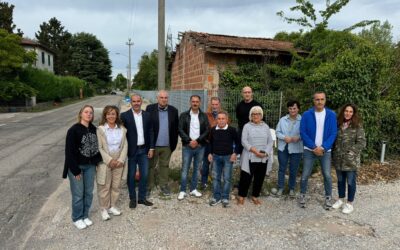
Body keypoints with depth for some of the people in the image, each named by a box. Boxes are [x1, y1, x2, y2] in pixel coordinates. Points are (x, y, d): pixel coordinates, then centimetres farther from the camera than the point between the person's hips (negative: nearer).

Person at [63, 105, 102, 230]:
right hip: (77, 166, -5)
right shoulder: (74, 130, -14)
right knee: (78, 194, 5)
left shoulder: (94, 129, 3)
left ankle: (85, 215, 30)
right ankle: (77, 218, 23)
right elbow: (69, 151, -15)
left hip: (90, 166, 5)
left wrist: (97, 162, 1)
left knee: (89, 192, 13)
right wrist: (75, 170, -16)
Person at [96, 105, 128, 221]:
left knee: (116, 186, 13)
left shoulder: (122, 129, 2)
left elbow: (125, 145, 2)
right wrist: (110, 160, -16)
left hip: (119, 162, 4)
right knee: (104, 187, 7)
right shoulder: (100, 129, -9)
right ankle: (104, 209, 24)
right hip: (105, 162, -3)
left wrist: (121, 160, -9)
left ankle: (112, 206, 31)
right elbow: (99, 148, -12)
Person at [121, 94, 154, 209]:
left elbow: (150, 132, 8)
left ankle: (142, 198, 24)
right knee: (131, 176, 8)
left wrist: (151, 148, 3)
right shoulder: (125, 116, -6)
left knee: (144, 175, 8)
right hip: (131, 150, -3)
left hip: (144, 150, 3)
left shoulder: (146, 115, 5)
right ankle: (132, 198, 24)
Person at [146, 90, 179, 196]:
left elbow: (176, 128, 4)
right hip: (153, 144, -1)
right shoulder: (150, 108, -5)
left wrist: (174, 143, 0)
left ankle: (164, 185, 28)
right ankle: (148, 186, 24)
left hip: (167, 146, 2)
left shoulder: (173, 110, 1)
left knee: (165, 166, 14)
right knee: (150, 166, 11)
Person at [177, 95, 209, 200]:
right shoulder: (184, 115, 1)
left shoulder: (204, 116, 5)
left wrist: (197, 141, -13)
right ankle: (182, 191, 11)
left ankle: (193, 189, 22)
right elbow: (180, 130, -5)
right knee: (185, 169, 1)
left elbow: (207, 131, -2)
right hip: (187, 146, -2)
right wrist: (189, 141, -15)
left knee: (196, 169, 10)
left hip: (200, 147, 2)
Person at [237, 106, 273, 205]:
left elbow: (270, 141, 7)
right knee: (246, 177, 0)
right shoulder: (247, 126, 0)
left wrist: (266, 152, -9)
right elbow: (244, 141, -8)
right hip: (250, 157, -3)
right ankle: (241, 196, 17)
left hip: (263, 158, 3)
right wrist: (254, 150, -18)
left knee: (260, 178, 10)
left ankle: (255, 196, 27)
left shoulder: (266, 126, 10)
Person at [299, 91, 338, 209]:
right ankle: (302, 195, 23)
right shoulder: (307, 114, -5)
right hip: (309, 150, -1)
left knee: (327, 175, 5)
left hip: (325, 150, 1)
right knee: (305, 175, 4)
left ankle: (328, 197, 24)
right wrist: (314, 147, -13)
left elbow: (333, 133, -4)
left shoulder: (331, 115, -2)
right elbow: (303, 133, -7)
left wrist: (323, 147, -15)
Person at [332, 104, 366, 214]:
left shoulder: (357, 127, -6)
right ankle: (341, 199, 31)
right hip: (338, 159, 4)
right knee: (340, 180, 16)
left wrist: (350, 152, -16)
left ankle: (349, 203, 20)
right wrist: (334, 153, 7)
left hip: (351, 160, -4)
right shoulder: (338, 125, 8)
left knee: (351, 182, 6)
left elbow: (361, 143, -10)